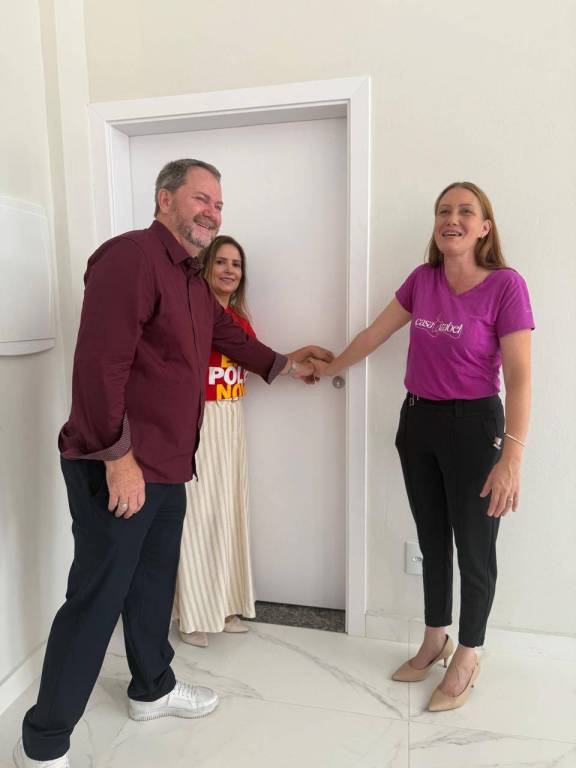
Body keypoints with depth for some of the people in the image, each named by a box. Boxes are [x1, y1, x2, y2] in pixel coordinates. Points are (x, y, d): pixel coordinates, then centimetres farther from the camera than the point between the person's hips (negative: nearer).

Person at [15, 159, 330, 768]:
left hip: (166, 468, 9)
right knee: (96, 598, 2)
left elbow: (227, 334, 31)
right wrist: (117, 455, -22)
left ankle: (151, 688, 43)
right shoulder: (130, 255, -16)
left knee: (154, 581, 22)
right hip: (116, 469, -9)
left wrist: (284, 366, 38)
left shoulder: (193, 282, 16)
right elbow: (99, 361, -23)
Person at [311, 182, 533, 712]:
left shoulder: (505, 285, -12)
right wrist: (327, 368, 21)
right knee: (432, 540, 18)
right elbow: (374, 335, 13)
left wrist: (512, 457, -22)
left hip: (472, 425, -5)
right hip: (418, 420, 5)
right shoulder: (422, 279, 3)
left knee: (474, 548, 9)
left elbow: (519, 378, -16)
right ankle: (434, 641, 38)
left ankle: (466, 658, 32)